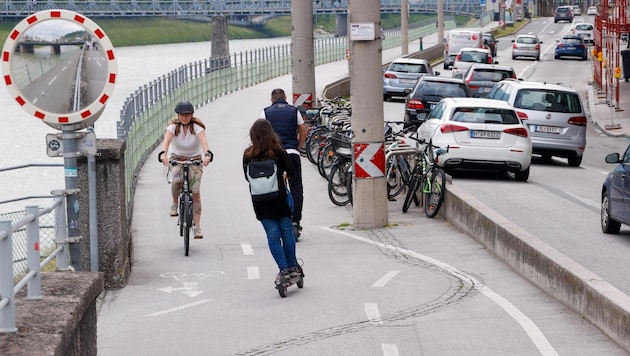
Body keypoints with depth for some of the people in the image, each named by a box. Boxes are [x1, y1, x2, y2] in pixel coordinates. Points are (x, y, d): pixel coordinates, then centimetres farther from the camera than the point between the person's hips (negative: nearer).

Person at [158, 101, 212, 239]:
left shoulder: (197, 126, -16)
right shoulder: (173, 126, -14)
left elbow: (203, 140, -34)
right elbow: (167, 140, -32)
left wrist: (207, 155, -55)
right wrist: (163, 154, -53)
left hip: (195, 159, 0)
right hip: (177, 158, 0)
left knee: (195, 192, -12)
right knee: (177, 180, -32)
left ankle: (197, 226, -9)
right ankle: (174, 204, -2)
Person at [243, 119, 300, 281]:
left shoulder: (248, 154, -4)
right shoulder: (278, 152, -8)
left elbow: (247, 176, 4)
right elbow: (292, 172, -3)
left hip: (259, 200, 1)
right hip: (279, 198, -1)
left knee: (273, 235, 5)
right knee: (286, 231, 13)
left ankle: (283, 269, 0)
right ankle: (292, 267, 18)